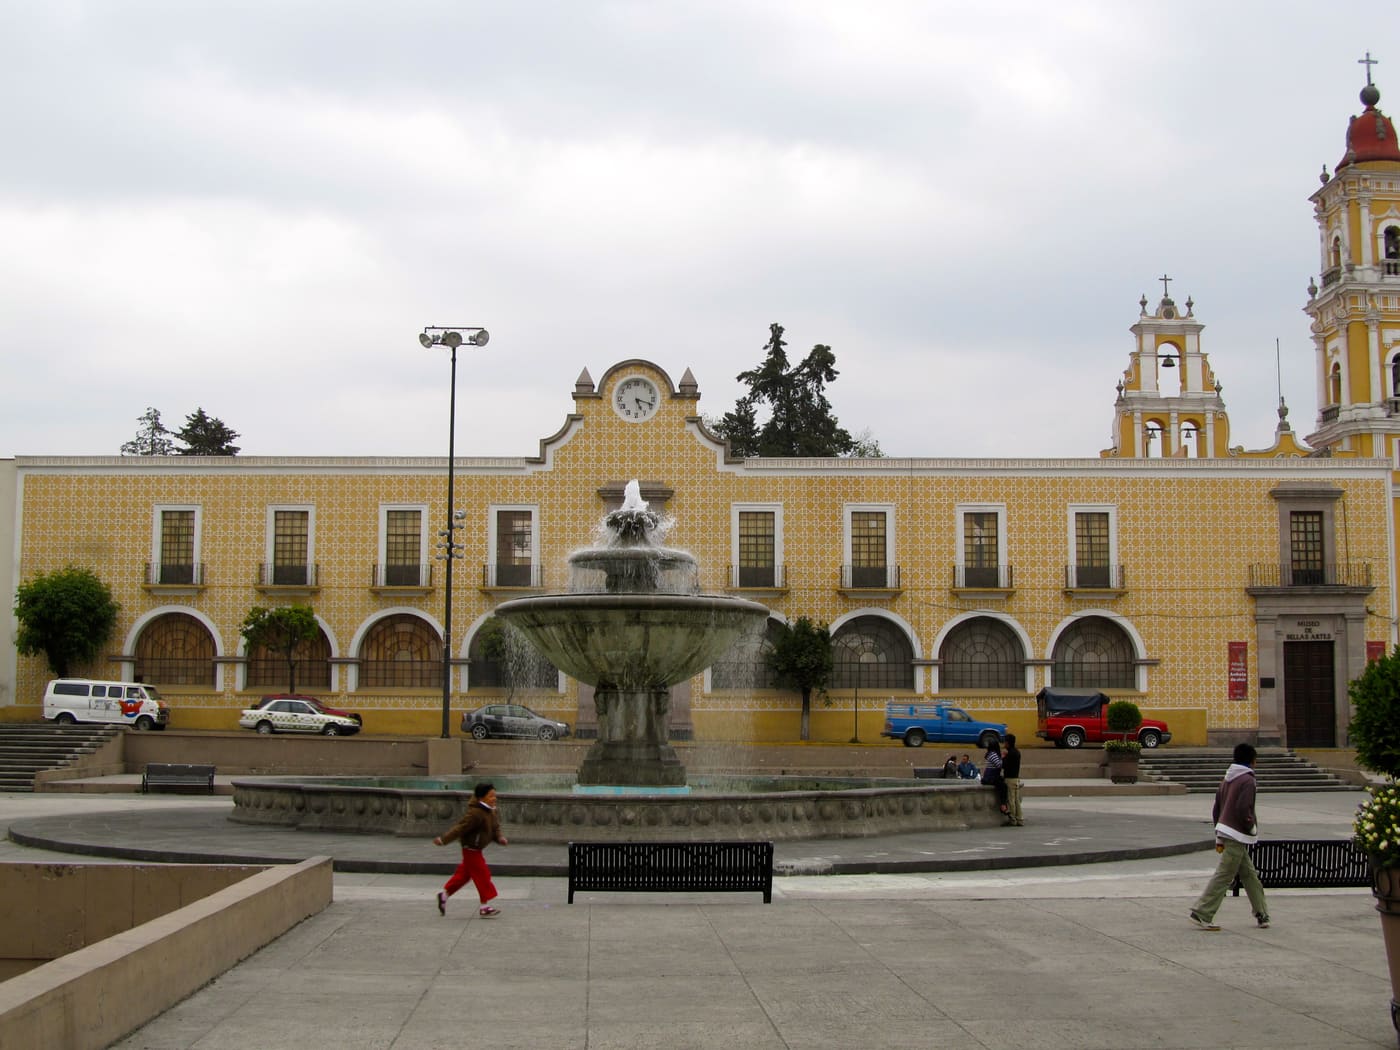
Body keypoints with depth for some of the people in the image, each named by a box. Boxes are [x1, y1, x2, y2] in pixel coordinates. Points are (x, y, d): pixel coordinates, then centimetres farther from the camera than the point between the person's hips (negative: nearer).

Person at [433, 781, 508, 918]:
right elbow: (460, 828, -26)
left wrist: (499, 837, -9)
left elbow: (495, 828, 11)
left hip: (476, 849, 10)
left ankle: (444, 893, 29)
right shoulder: (475, 814, -25)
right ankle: (485, 905, 0)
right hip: (471, 849, -10)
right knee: (482, 875, -6)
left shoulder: (492, 812, 5)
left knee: (464, 873, 17)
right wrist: (443, 840, -23)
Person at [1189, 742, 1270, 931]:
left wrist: (1219, 838, 20)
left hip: (1225, 832, 9)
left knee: (1249, 874, 15)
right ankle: (1201, 913, -9)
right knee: (1223, 877, -8)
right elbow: (1243, 808, -22)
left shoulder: (1227, 779, 15)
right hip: (1237, 836, -9)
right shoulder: (1247, 780, -11)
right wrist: (1252, 827, -6)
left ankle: (1261, 914, 21)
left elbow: (1216, 809, 17)